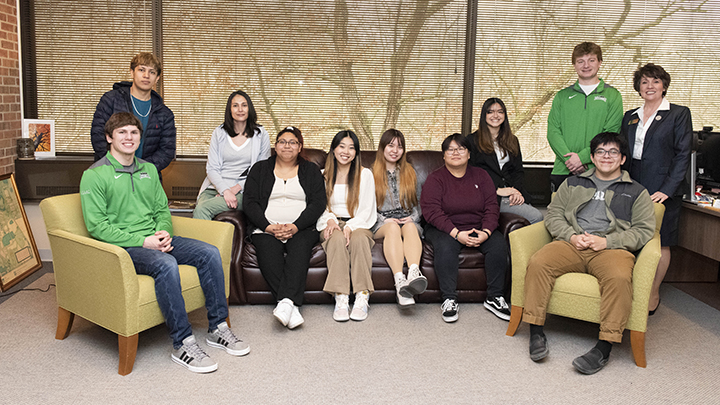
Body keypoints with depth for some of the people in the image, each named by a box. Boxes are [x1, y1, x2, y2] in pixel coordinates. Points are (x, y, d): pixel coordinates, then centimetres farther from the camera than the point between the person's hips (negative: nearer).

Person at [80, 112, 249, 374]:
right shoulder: (94, 176, -4)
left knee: (210, 253, -13)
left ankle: (218, 328, -4)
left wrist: (164, 232, -5)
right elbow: (96, 226, -11)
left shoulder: (149, 170, 17)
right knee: (166, 264, -35)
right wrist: (142, 241, -18)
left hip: (155, 239, 7)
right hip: (123, 247, -6)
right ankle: (183, 344, -27)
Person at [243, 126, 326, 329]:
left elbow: (318, 203, 4)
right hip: (266, 229, 0)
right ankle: (292, 307, -40)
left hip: (301, 229, 0)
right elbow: (249, 203, 7)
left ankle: (286, 301, -47)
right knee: (268, 251, -33)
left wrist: (295, 227, -12)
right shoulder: (260, 169, 18)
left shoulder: (311, 170, 17)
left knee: (299, 247, -35)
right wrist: (269, 227, -10)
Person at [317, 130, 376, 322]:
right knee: (337, 239, -35)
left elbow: (366, 210, 0)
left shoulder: (365, 174, 6)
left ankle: (362, 298, -36)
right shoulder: (324, 175, 13)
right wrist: (330, 220, -12)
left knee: (358, 239, -36)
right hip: (332, 225, 1)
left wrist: (350, 227, -18)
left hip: (358, 225, -1)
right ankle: (341, 299, -40)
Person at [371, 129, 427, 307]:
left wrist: (412, 217, -1)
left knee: (410, 227, -35)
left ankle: (414, 272, -62)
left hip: (408, 221, 2)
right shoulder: (371, 174, 13)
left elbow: (417, 202, 20)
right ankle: (399, 280, -57)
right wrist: (383, 220, -9)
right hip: (381, 224, -2)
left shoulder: (410, 172, 22)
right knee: (393, 228, -38)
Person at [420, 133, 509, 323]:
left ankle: (494, 298, -10)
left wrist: (485, 232, -17)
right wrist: (456, 233, -24)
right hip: (445, 229, -3)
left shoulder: (480, 175, 9)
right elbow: (431, 211, -13)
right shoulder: (435, 178, -1)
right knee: (445, 248, -34)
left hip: (478, 229, 3)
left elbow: (492, 207, 2)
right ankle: (449, 300, -24)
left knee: (498, 244, -23)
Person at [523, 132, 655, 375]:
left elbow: (644, 230, 6)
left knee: (619, 277, -36)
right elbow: (553, 214, 16)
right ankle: (536, 332, -23)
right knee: (538, 263, -28)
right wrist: (571, 236, -5)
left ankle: (604, 347, -32)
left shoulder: (636, 192, 17)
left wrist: (606, 241, -9)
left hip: (611, 248, -2)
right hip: (571, 245, 2)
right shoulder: (573, 183, 23)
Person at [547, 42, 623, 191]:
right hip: (563, 171, 2)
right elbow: (553, 131, 4)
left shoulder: (612, 96, 7)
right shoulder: (562, 96, 14)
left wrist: (583, 156, -15)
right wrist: (568, 158, -12)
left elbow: (611, 134, -3)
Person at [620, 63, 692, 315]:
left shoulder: (679, 114, 1)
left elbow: (683, 155, -6)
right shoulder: (630, 117, 15)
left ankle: (653, 294, 16)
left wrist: (668, 189, -15)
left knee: (660, 244, 4)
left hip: (662, 192, -4)